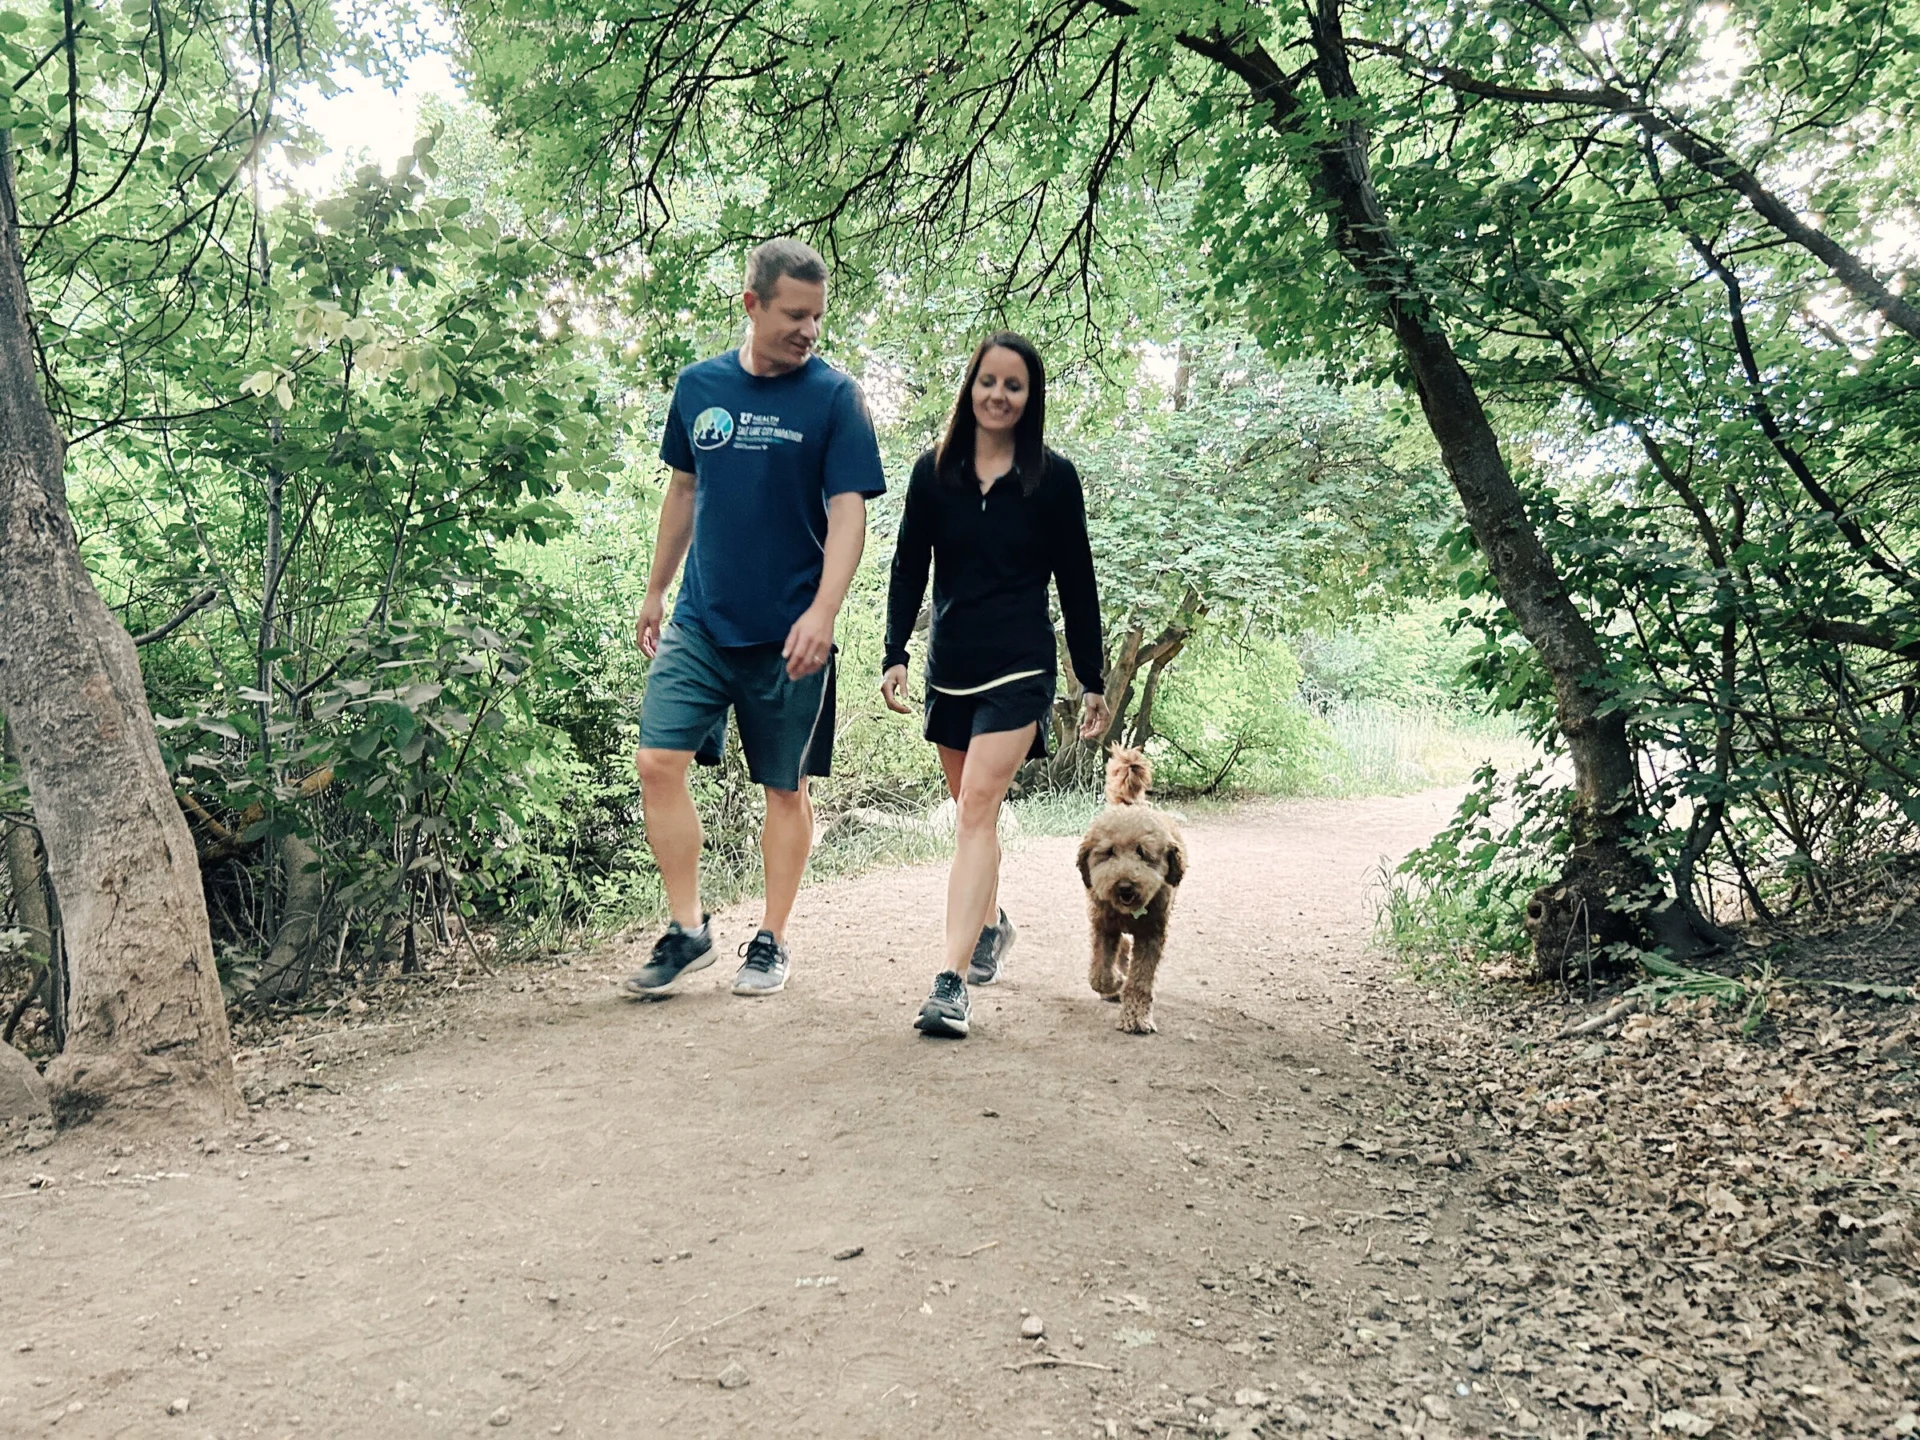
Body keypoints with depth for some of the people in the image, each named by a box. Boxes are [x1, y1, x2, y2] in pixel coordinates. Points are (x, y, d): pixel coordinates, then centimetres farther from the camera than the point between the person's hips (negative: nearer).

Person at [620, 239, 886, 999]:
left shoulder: (834, 397, -5)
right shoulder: (698, 385, 6)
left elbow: (848, 511, -12)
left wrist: (822, 612, -25)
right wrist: (655, 591, 19)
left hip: (787, 631, -3)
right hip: (699, 620, 3)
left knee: (786, 788, 6)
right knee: (658, 764, -5)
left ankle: (771, 941, 21)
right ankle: (687, 928, 10)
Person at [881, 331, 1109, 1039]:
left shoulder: (1053, 477, 0)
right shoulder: (934, 471, 5)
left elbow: (1076, 583, 3)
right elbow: (908, 568, 6)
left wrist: (1092, 681, 4)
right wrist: (894, 654, -5)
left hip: (1019, 667, -4)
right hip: (950, 665, 4)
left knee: (978, 805, -16)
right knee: (972, 810, 15)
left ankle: (951, 982, -20)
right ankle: (991, 925, 40)